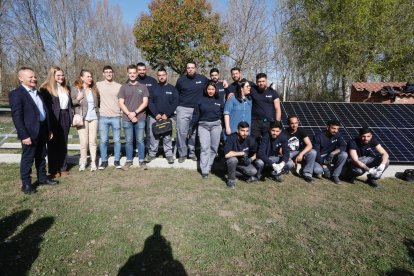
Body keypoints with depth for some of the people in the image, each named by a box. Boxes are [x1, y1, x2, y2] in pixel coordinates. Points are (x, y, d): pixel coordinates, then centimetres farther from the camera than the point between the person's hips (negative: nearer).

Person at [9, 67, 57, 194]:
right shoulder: (16, 94, -11)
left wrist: (49, 129, 13)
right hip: (30, 133, -7)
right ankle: (26, 184, 14)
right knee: (27, 158, 3)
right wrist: (24, 135, -21)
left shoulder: (38, 93, 14)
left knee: (41, 156, 17)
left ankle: (42, 177, 30)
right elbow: (16, 116, -16)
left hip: (42, 131, 7)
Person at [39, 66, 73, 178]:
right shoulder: (45, 89, -7)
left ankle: (63, 168, 20)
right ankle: (53, 170, 13)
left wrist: (71, 116, 5)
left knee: (63, 144, 11)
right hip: (53, 120, -6)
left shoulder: (66, 89, 14)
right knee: (53, 145, 4)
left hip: (65, 119, 6)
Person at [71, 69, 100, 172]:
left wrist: (97, 112, 10)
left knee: (93, 141, 3)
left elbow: (98, 102, 26)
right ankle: (83, 162, 11)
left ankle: (93, 162, 8)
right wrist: (77, 99, -16)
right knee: (84, 142, -4)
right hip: (82, 119, -3)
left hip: (94, 118, 3)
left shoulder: (94, 89, 12)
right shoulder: (75, 89, 1)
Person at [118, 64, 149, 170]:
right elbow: (121, 103, 4)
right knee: (128, 141, 5)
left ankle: (141, 161, 12)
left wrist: (135, 112, -10)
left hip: (140, 118, -1)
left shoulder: (143, 87, 8)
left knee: (140, 140, 2)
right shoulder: (123, 87, 10)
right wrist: (129, 114, -9)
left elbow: (145, 102, 1)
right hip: (127, 119, 1)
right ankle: (129, 160, 16)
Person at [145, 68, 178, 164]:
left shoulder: (172, 89, 5)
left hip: (167, 117, -1)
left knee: (167, 137, 3)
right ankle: (152, 153, 16)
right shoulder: (153, 88, 8)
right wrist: (156, 114, -13)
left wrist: (167, 114, -11)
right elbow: (150, 102, 0)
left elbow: (175, 103, -2)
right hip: (153, 117, 1)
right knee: (152, 136, 5)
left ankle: (169, 154, 13)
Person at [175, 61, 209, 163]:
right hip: (183, 109, 0)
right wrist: (177, 104, 11)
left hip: (197, 110, 1)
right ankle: (182, 154, 9)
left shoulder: (202, 78, 2)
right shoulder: (181, 80, 3)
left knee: (194, 133, 7)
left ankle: (192, 152, 21)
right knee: (181, 132, -3)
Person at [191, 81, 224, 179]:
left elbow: (223, 114, 10)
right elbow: (196, 114, 4)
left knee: (214, 147, 4)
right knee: (205, 147, -7)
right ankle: (204, 171, -7)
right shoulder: (201, 100, 4)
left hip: (216, 125, 2)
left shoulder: (219, 100, 8)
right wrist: (191, 126, 0)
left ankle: (208, 167, 17)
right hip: (203, 125, -1)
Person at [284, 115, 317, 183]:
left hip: (300, 153, 3)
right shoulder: (285, 133, -12)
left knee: (313, 152, -25)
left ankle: (307, 173, -11)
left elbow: (309, 145, -13)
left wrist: (301, 154, -30)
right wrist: (289, 160, -28)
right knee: (287, 163, -38)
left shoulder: (301, 131, -5)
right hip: (288, 154, -3)